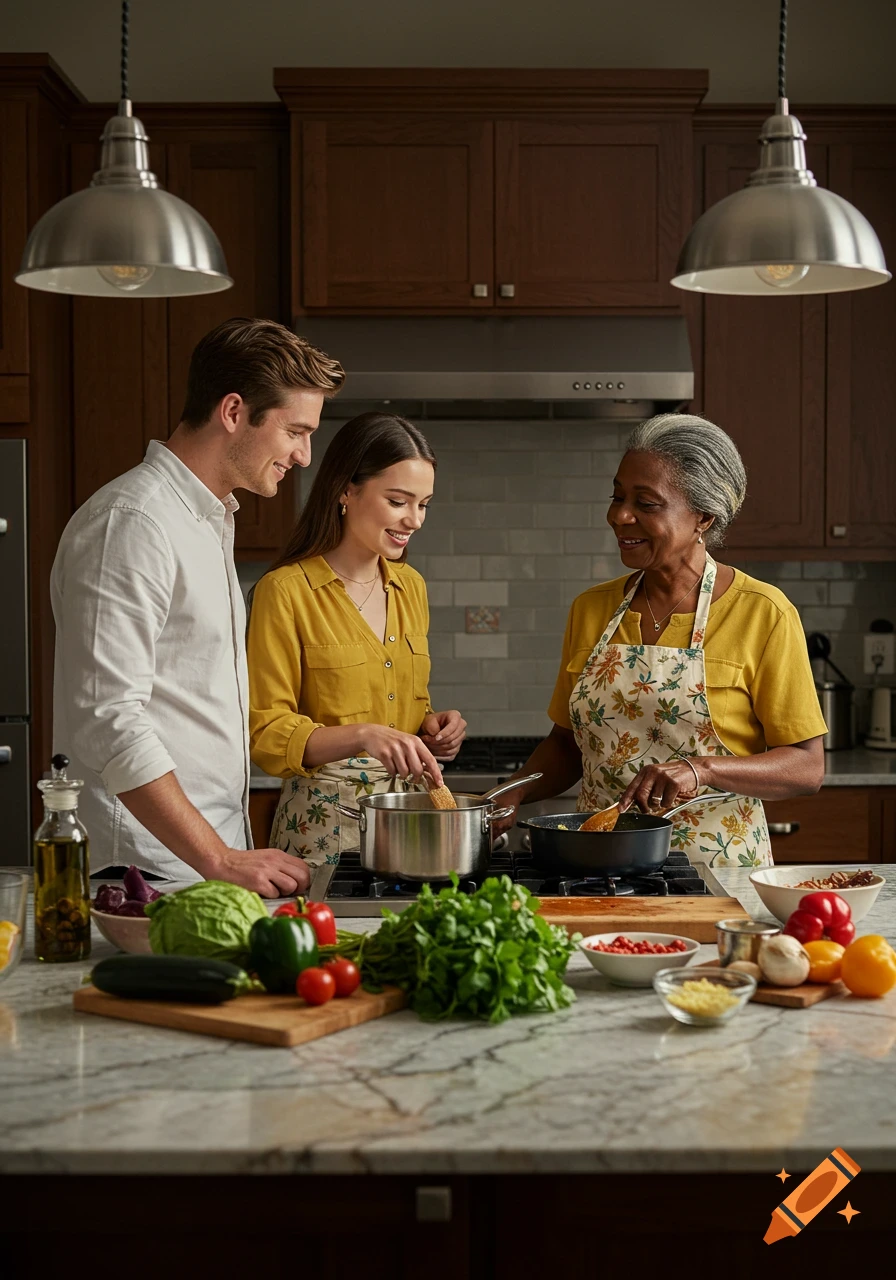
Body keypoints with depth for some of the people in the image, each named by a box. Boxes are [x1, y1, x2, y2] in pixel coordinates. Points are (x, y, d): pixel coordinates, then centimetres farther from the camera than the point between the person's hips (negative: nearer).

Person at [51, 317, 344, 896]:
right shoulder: (130, 522, -13)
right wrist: (218, 860, -21)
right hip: (150, 870, -8)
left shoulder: (212, 519, 18)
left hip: (219, 858, 8)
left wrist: (233, 854, 17)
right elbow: (107, 721, -21)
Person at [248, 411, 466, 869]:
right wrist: (361, 736, -24)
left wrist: (431, 728, 3)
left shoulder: (410, 587, 12)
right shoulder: (286, 591, -9)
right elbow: (266, 735, -11)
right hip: (323, 826, -5)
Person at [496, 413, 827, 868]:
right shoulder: (591, 609, 10)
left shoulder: (764, 613, -4)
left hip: (716, 874, -5)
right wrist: (514, 794, 1)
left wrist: (701, 769, -20)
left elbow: (807, 767, -5)